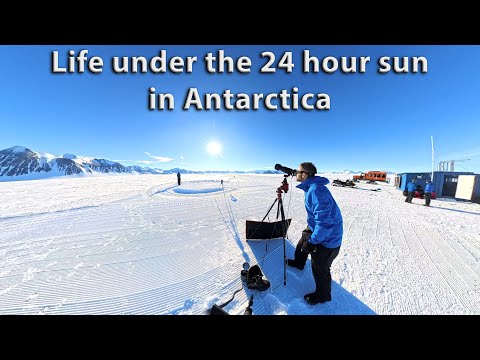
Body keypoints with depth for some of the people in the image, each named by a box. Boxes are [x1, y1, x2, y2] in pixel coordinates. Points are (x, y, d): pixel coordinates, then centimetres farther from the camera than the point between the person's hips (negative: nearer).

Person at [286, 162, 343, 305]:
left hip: (327, 238, -9)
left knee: (319, 269, 9)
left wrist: (312, 241, -24)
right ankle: (298, 262, 57)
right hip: (315, 228, 10)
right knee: (302, 242, 29)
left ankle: (323, 295, 38)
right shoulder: (310, 187, -1)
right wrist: (310, 227, 27)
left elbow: (325, 223, -34)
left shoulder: (316, 190, -33)